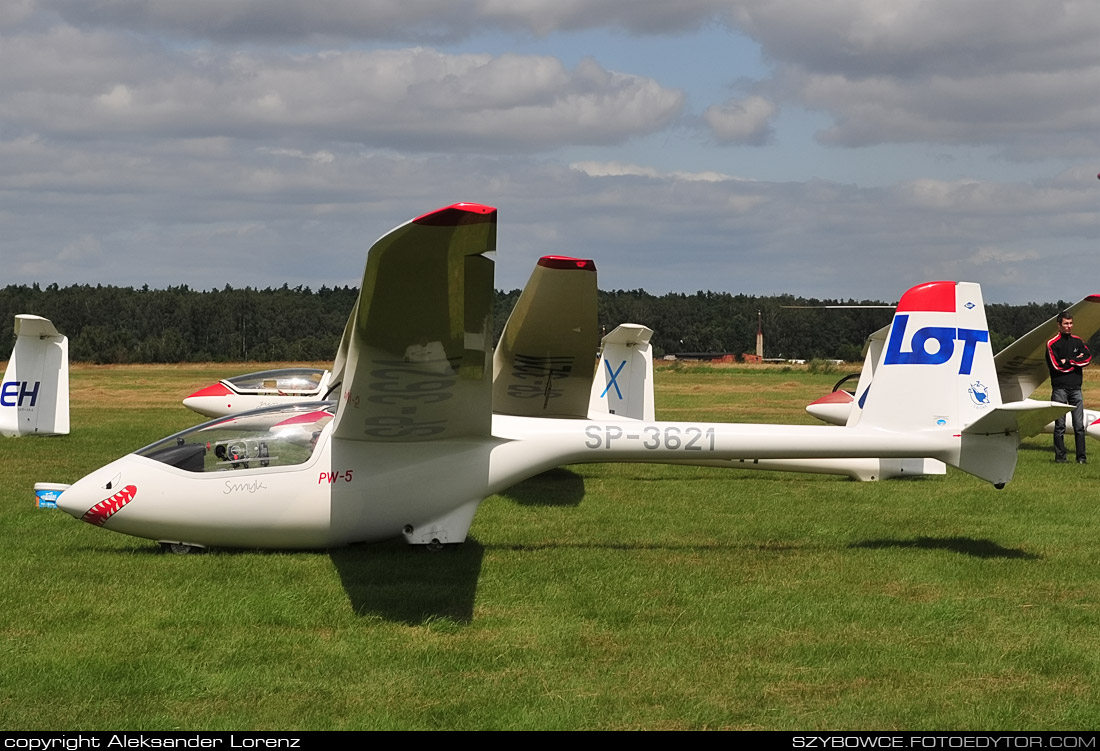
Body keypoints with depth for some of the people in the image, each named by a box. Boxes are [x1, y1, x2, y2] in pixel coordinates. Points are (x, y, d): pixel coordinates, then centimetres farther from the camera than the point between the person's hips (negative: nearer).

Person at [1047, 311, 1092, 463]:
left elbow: (1088, 358, 0)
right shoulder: (1052, 344, 0)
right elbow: (1056, 365, -10)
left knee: (1079, 425, 1)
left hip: (1076, 388, 4)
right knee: (1060, 425, -2)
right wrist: (1076, 361, -2)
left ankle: (1081, 456, 4)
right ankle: (1060, 456, 3)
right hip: (1060, 388, -4)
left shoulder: (1077, 341, 14)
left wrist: (1068, 362, -8)